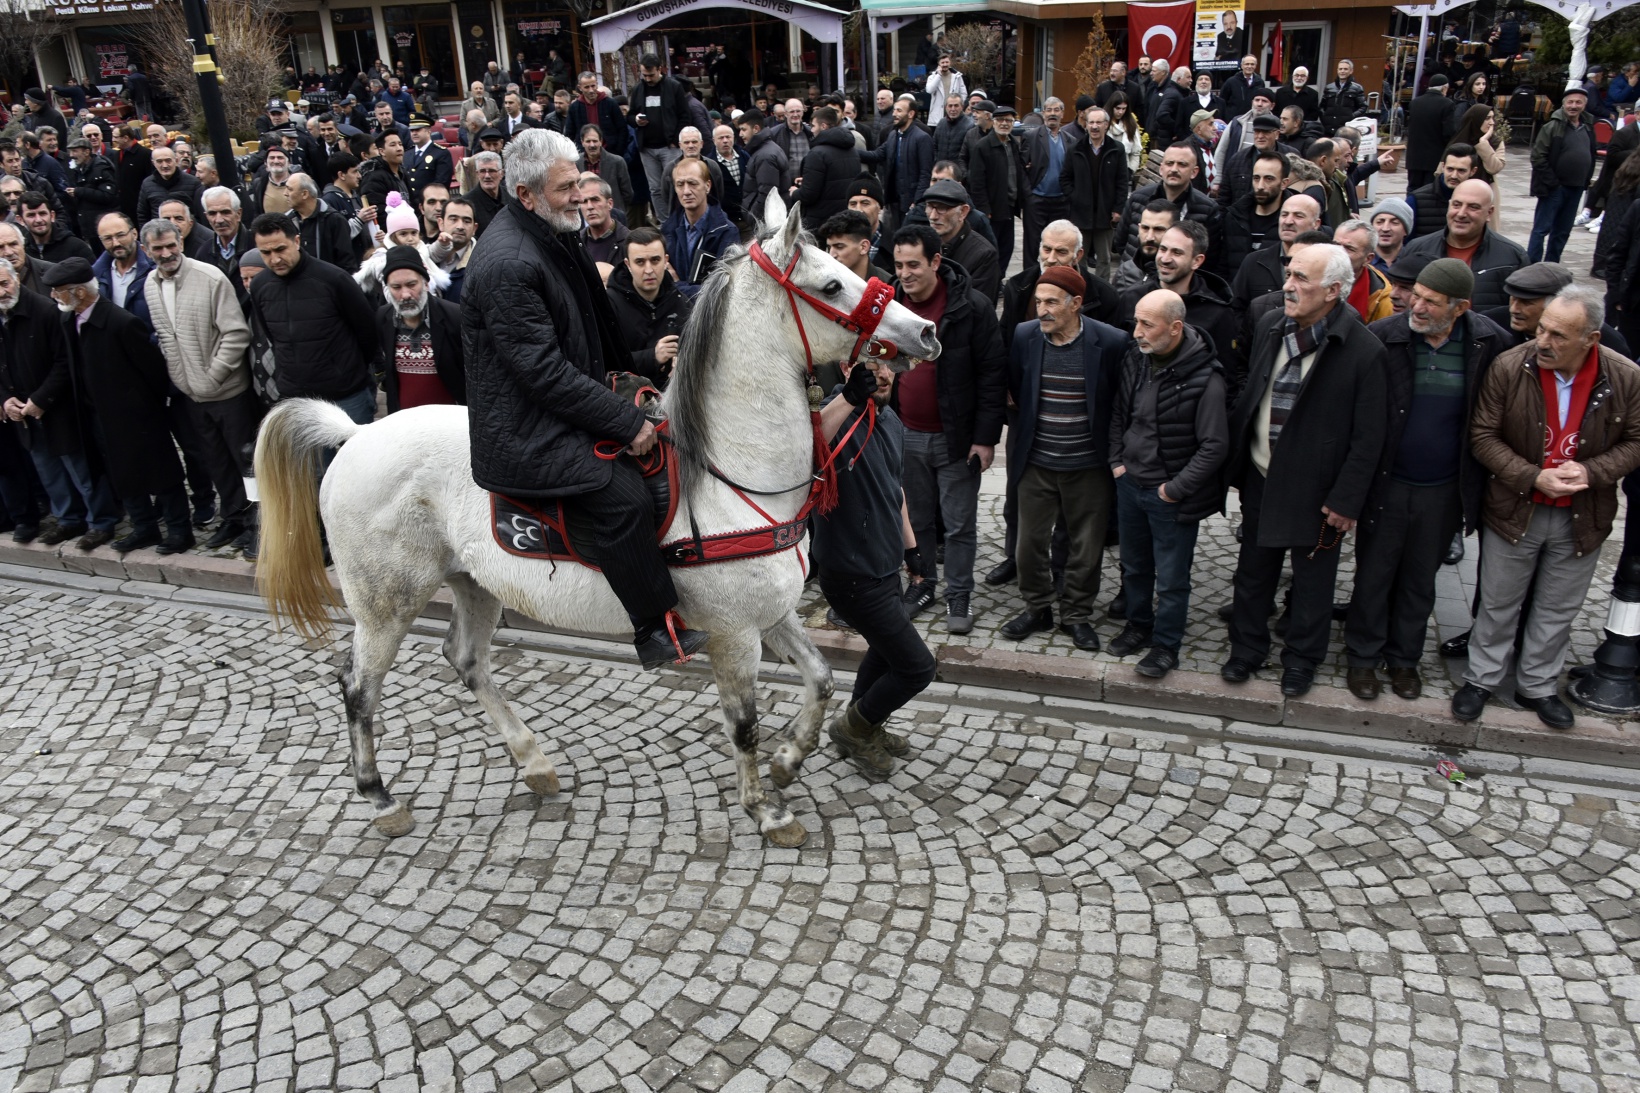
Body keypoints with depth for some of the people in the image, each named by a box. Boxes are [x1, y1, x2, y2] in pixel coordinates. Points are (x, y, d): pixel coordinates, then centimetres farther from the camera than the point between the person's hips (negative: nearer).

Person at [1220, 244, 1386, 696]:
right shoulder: (1269, 327, -1)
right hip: (1260, 478, 5)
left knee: (1313, 580, 13)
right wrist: (1235, 462, 8)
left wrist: (1346, 501, -13)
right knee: (1253, 570, 18)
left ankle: (1302, 658, 33)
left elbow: (1367, 437, -13)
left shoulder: (1362, 350, -18)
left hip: (1315, 489, -5)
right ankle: (1247, 647, 37)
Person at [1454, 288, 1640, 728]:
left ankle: (1537, 686, 35)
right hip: (1514, 511, -1)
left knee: (1558, 610, 16)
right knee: (1499, 604, 14)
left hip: (1581, 518, 2)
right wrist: (1533, 478, -21)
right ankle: (1482, 679, 32)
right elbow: (1483, 435, -11)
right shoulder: (1508, 367, -16)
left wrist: (1591, 471, -19)